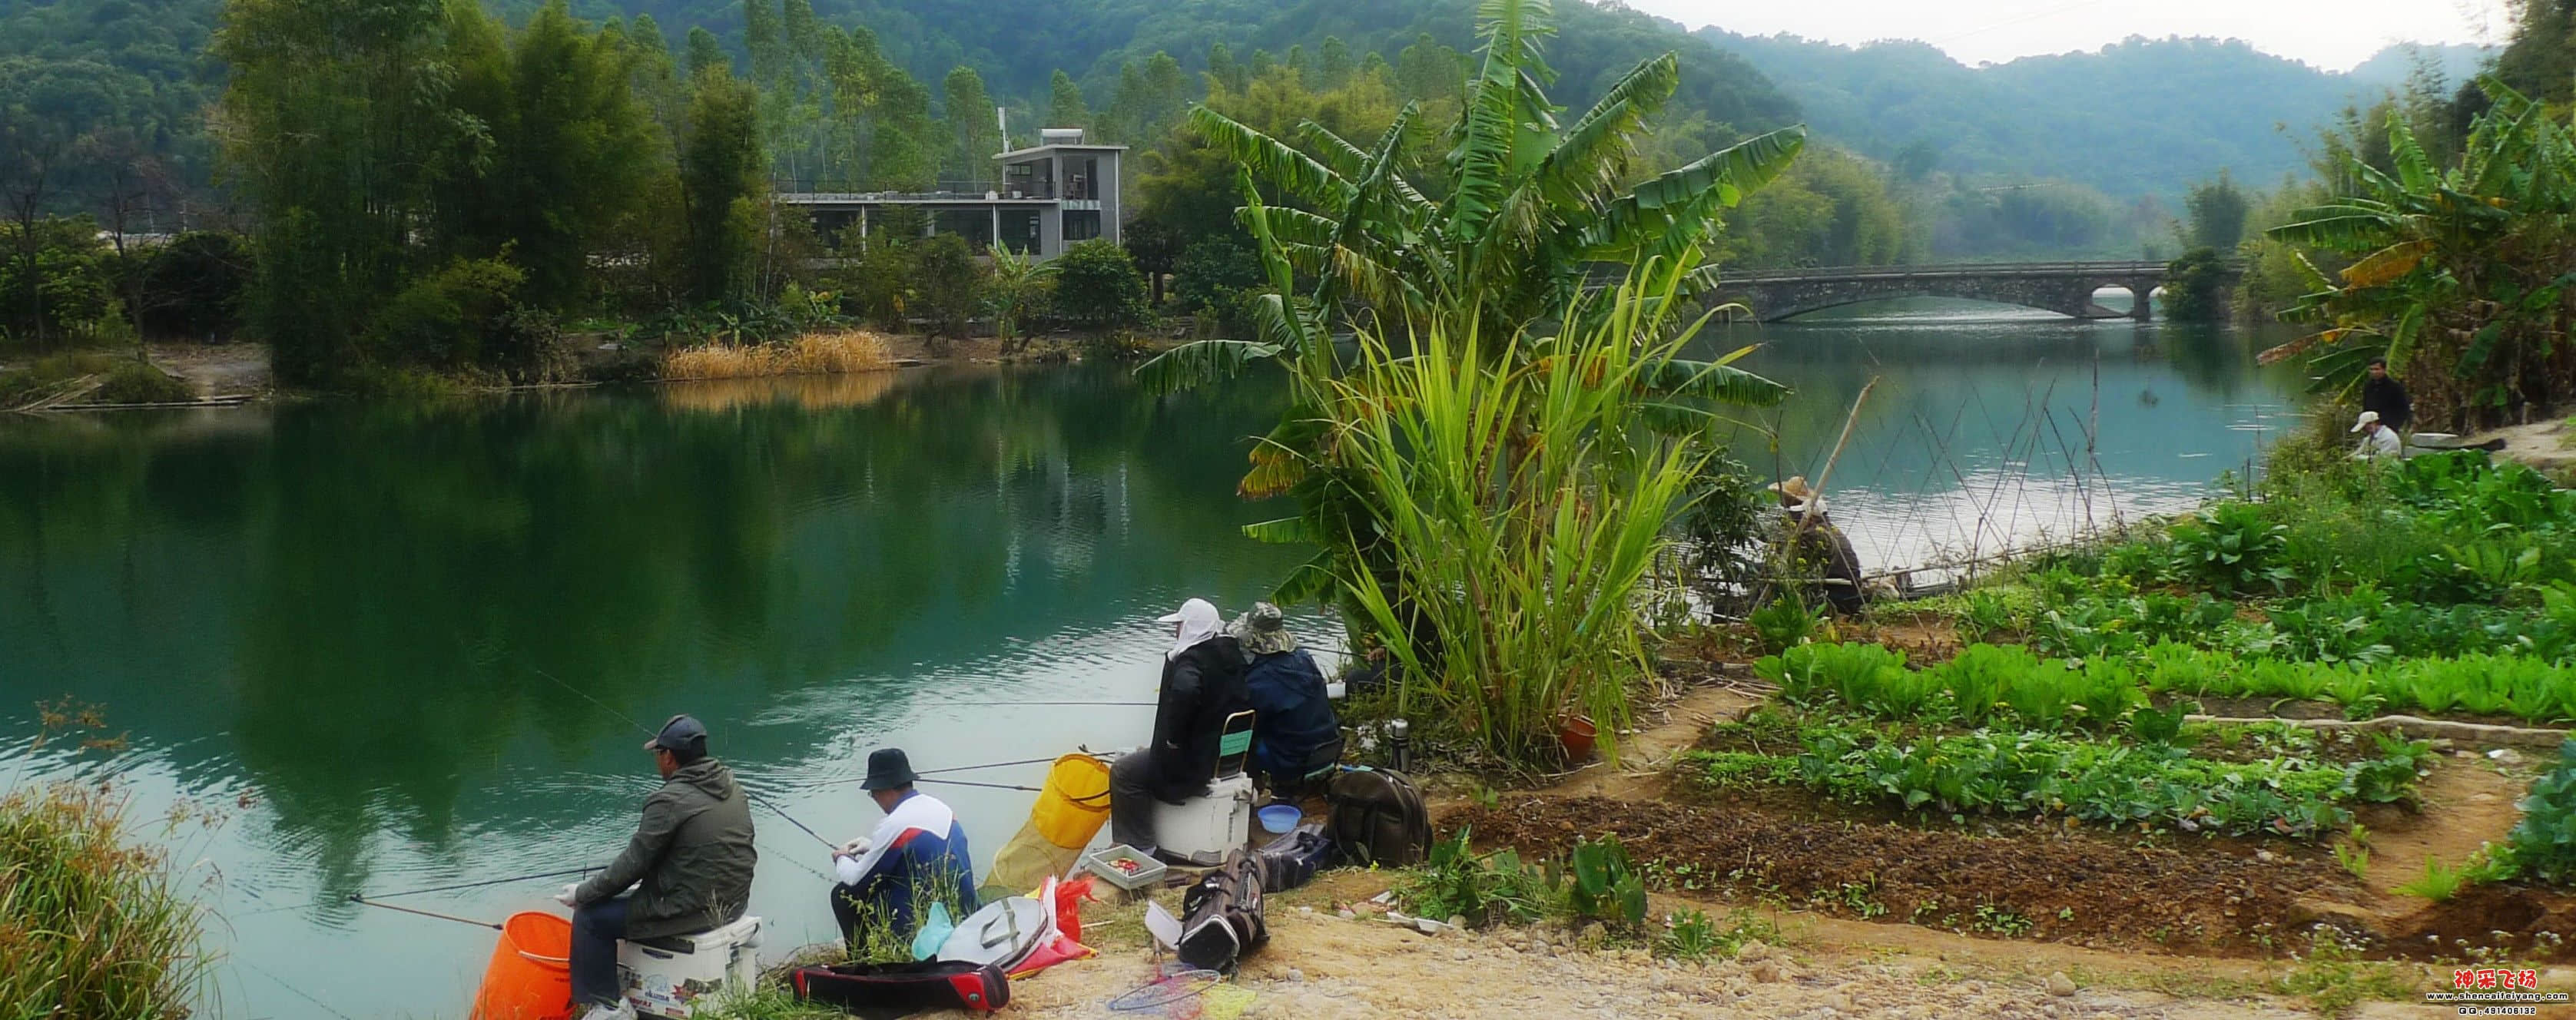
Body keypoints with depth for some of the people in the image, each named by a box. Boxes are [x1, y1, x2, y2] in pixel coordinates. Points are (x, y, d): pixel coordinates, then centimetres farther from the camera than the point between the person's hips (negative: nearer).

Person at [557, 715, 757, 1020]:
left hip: (692, 910, -9)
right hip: (732, 903, 9)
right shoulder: (731, 785, 5)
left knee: (590, 916, 4)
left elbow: (633, 863, -14)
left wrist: (582, 893, -1)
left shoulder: (670, 801, -19)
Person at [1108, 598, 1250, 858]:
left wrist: (1173, 739, -27)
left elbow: (1184, 692, -43)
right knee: (1146, 759, 31)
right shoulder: (1232, 654, 7)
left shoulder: (1192, 660, -20)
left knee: (1122, 771, 1)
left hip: (1199, 765, -10)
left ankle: (1140, 847, 3)